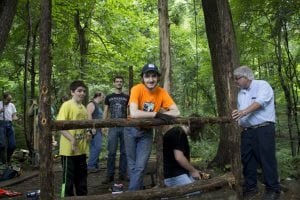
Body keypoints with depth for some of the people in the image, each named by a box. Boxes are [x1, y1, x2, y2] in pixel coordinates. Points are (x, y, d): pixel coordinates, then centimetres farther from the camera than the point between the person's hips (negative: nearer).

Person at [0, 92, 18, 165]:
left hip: (9, 125, 4)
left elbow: (14, 117, 11)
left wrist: (17, 118, -11)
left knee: (12, 145, -2)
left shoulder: (12, 105, 11)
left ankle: (8, 161, 20)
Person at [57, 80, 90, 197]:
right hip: (69, 149, -7)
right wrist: (72, 139, -30)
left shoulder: (83, 108, 12)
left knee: (82, 177, 18)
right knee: (68, 178, 4)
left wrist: (87, 134, 4)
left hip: (81, 149, 7)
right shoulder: (67, 105, -12)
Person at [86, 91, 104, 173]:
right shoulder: (91, 104, -7)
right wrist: (92, 127, -23)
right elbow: (89, 115, -19)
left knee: (96, 147, 10)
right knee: (96, 147, -13)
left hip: (98, 129, 10)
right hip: (94, 129, -10)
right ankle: (90, 166, -8)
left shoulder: (98, 105, 23)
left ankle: (95, 166, 16)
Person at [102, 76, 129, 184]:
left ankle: (122, 174, 15)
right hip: (113, 127, -1)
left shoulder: (127, 97, 10)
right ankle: (110, 175, 6)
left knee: (124, 152, 6)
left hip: (125, 127, 1)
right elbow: (105, 112, 10)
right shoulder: (109, 97, 9)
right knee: (111, 152, -2)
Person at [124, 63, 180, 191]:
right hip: (132, 130, -1)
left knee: (140, 166, -5)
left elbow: (176, 112, -17)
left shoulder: (161, 92, -14)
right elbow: (134, 113, -35)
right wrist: (156, 114, -33)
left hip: (147, 132, 1)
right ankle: (138, 189, 30)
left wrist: (158, 116, -31)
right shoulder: (137, 89, -22)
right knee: (132, 164, 10)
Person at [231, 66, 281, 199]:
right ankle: (250, 186, 22)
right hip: (247, 131, 7)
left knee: (266, 159, -2)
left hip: (263, 129, -7)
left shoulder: (262, 85, -5)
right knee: (247, 159, 9)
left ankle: (273, 189, 11)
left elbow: (260, 102, -24)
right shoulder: (241, 93, 17)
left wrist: (244, 111, -38)